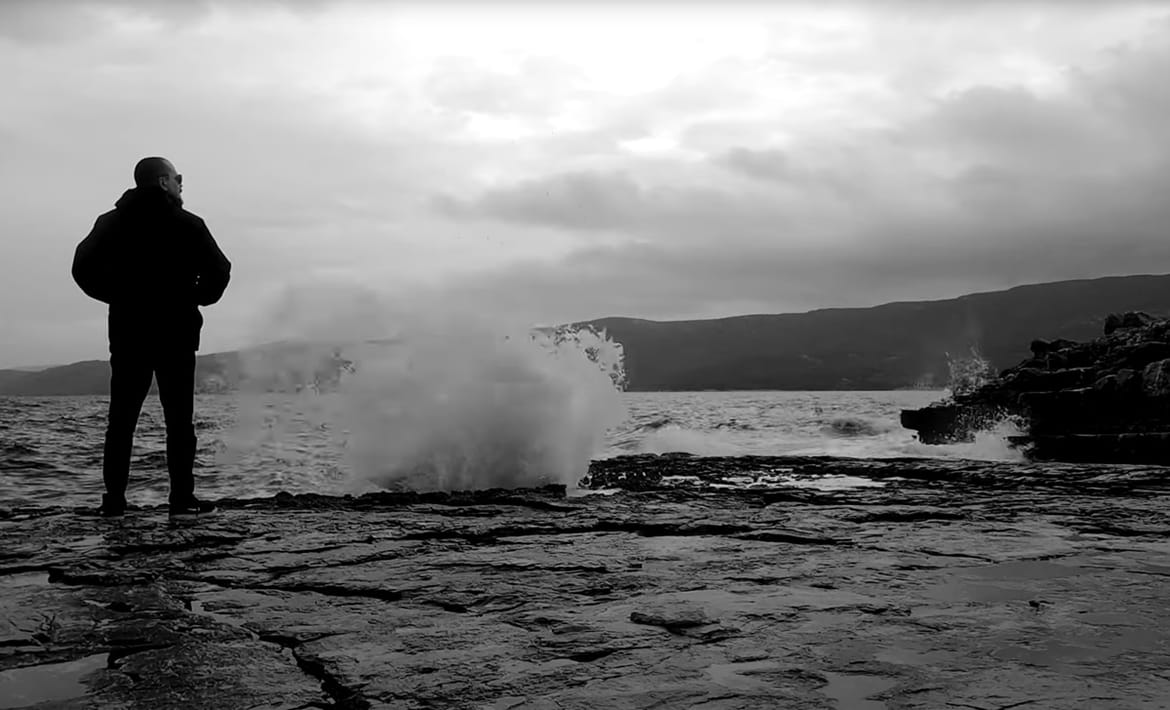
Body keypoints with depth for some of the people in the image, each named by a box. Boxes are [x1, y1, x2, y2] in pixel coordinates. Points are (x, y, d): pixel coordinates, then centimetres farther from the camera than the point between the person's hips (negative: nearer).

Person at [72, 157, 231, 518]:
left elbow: (84, 267, -2)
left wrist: (119, 295, 10)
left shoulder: (112, 222, 7)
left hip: (127, 334, 3)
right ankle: (182, 500, -1)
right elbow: (219, 270, -8)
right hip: (176, 334, -3)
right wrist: (197, 297, 8)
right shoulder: (187, 224, -1)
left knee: (121, 420, 6)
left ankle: (114, 501, 4)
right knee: (179, 421, 1)